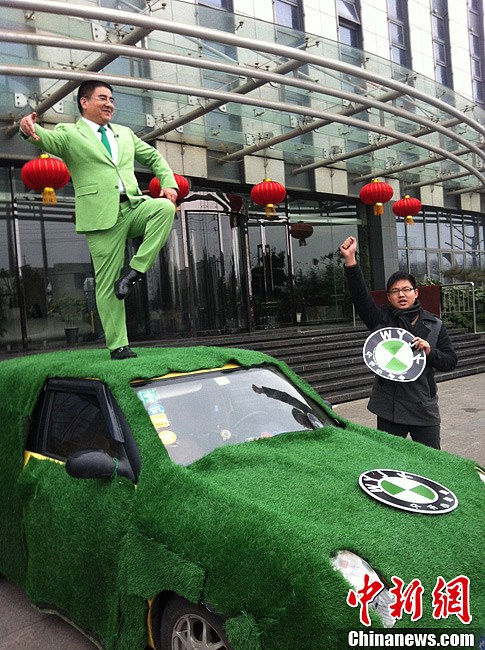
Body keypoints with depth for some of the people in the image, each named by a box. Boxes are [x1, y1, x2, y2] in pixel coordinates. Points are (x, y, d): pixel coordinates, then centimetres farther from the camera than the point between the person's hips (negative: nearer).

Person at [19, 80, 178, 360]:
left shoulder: (124, 133, 23)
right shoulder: (69, 133, 7)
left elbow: (154, 156, 28)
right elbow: (49, 139, -14)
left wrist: (168, 182, 9)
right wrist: (32, 130, -38)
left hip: (134, 207, 4)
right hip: (102, 216, -4)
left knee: (165, 207, -27)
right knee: (108, 284, -5)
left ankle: (135, 270, -16)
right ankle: (118, 345, 4)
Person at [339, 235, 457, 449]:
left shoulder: (435, 325, 7)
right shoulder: (381, 320, 1)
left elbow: (451, 361, 8)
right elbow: (360, 295, -13)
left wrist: (430, 352, -14)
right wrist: (350, 261, -25)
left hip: (424, 408, 1)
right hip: (389, 408, -1)